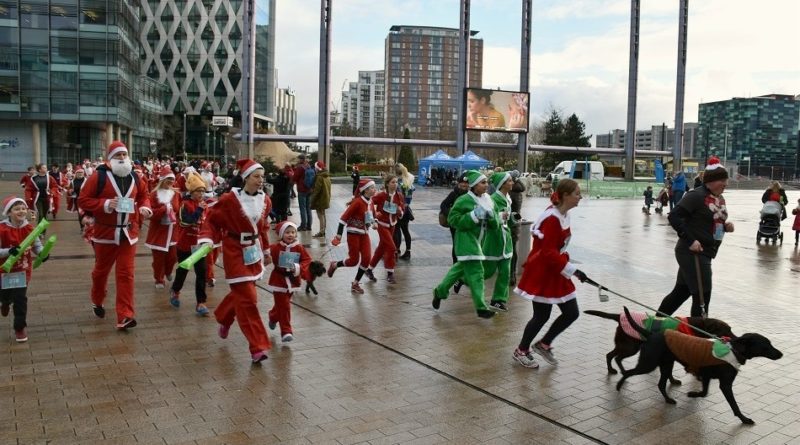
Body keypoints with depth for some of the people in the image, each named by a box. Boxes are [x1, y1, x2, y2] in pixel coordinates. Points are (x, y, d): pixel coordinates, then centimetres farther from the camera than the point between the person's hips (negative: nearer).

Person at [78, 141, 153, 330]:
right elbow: (82, 200, -10)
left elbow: (144, 196, 17)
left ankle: (124, 316, -4)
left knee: (126, 274, -3)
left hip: (128, 233, 2)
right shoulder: (99, 176, -10)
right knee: (101, 270, 17)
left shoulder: (134, 177, 4)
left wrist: (145, 207, -4)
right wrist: (104, 204, -23)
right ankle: (97, 301, 44)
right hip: (105, 232, -2)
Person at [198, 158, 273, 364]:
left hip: (255, 251, 6)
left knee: (241, 293, 19)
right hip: (236, 252, -6)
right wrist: (207, 239, -25)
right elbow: (211, 220, -9)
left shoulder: (265, 200, 2)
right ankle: (257, 347, -4)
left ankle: (223, 318, 50)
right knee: (247, 299, -8)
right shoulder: (230, 199, -15)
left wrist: (266, 250, 22)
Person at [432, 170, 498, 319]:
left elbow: (494, 225, 12)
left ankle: (440, 291, 37)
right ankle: (481, 308, -7)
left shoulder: (488, 201, 9)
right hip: (466, 241, -8)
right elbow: (453, 220, -15)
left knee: (461, 268, 19)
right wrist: (474, 216, -21)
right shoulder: (464, 200, -13)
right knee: (475, 273, -11)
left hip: (477, 242, 8)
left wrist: (491, 216, -11)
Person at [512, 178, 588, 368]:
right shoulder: (552, 218, -23)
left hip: (556, 272, 9)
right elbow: (548, 253, -25)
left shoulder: (563, 215, 6)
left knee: (571, 313, 9)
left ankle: (544, 345, 27)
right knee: (542, 316, 3)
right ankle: (521, 351, 25)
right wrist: (572, 270, -24)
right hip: (542, 273, -9)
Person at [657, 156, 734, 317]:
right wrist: (690, 240, -23)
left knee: (681, 291, 17)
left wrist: (726, 226, 3)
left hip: (704, 254, 9)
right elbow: (674, 216, -20)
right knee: (702, 296, -6)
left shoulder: (720, 199, 13)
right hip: (692, 253, -9)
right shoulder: (696, 195, -15)